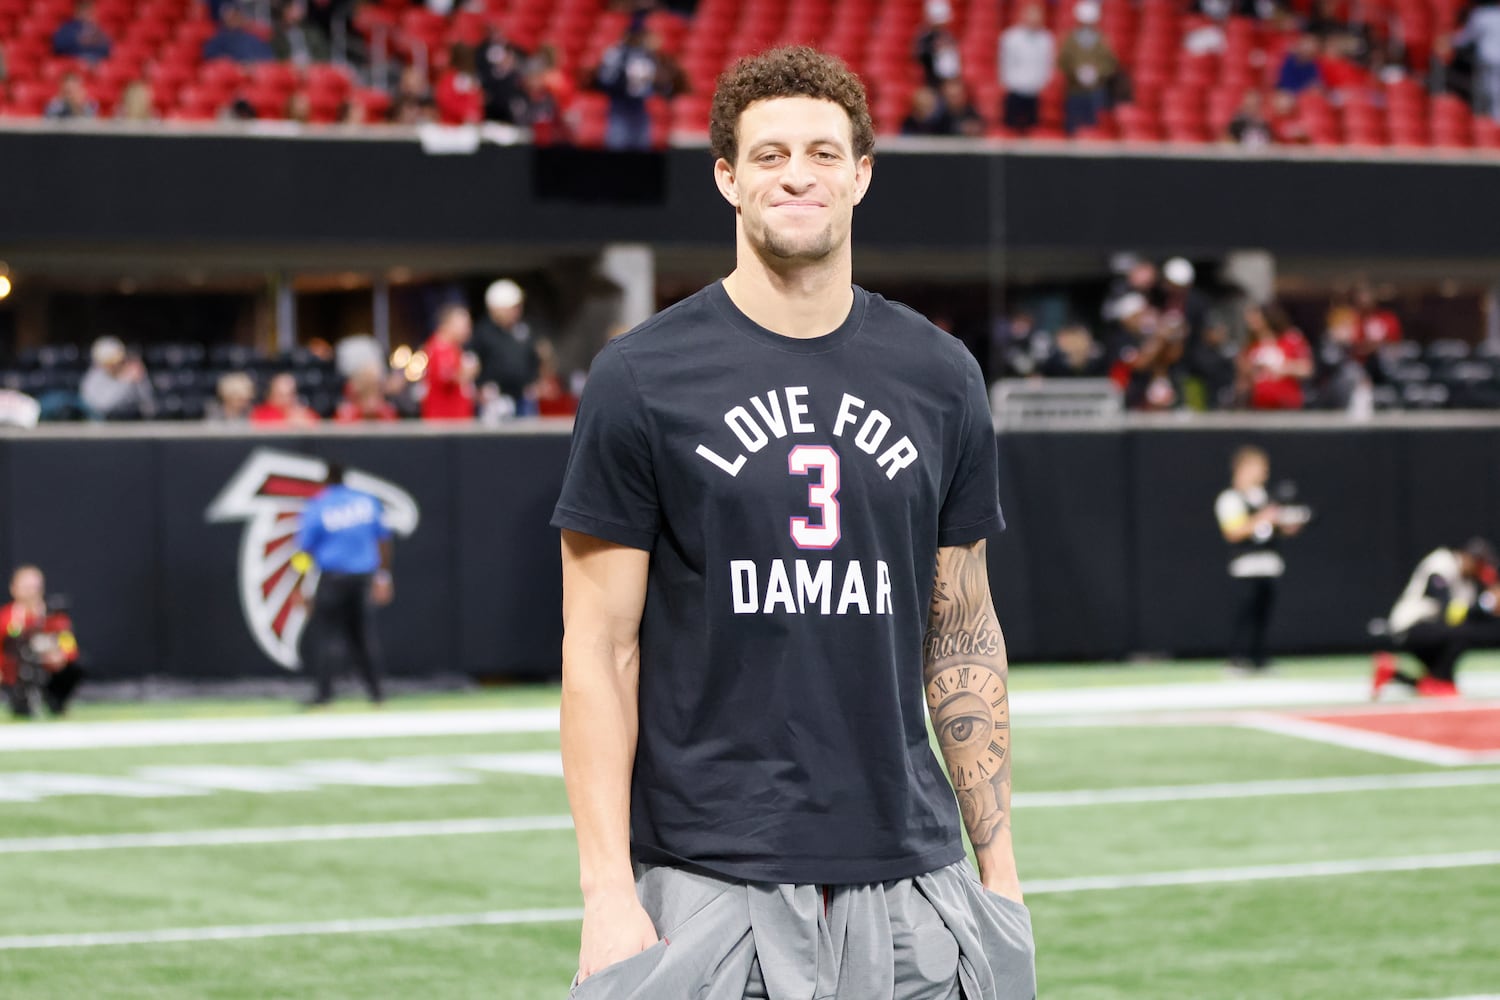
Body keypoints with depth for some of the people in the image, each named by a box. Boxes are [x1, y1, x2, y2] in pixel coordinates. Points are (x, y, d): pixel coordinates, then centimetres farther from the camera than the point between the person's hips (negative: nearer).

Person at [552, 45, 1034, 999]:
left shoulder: (940, 376, 9)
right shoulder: (643, 378, -2)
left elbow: (963, 636, 13)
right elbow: (600, 650, -3)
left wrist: (999, 864, 8)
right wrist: (608, 889, -11)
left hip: (907, 877, 3)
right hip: (709, 878, -3)